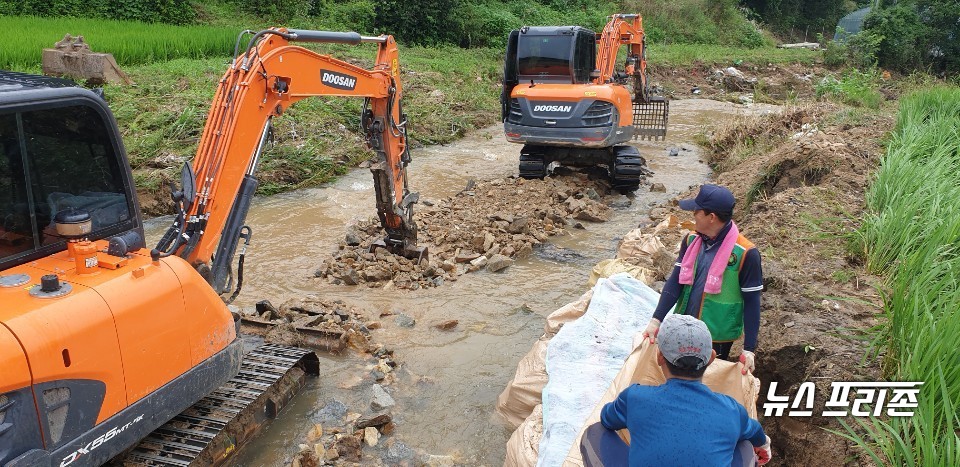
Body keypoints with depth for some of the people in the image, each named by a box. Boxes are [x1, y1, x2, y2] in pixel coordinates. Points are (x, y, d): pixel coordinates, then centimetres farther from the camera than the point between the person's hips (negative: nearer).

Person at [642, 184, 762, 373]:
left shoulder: (745, 253, -18)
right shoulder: (691, 241, -2)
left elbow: (751, 302, -13)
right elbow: (675, 281, -3)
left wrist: (749, 349, -13)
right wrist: (656, 320, -12)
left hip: (717, 338, -5)